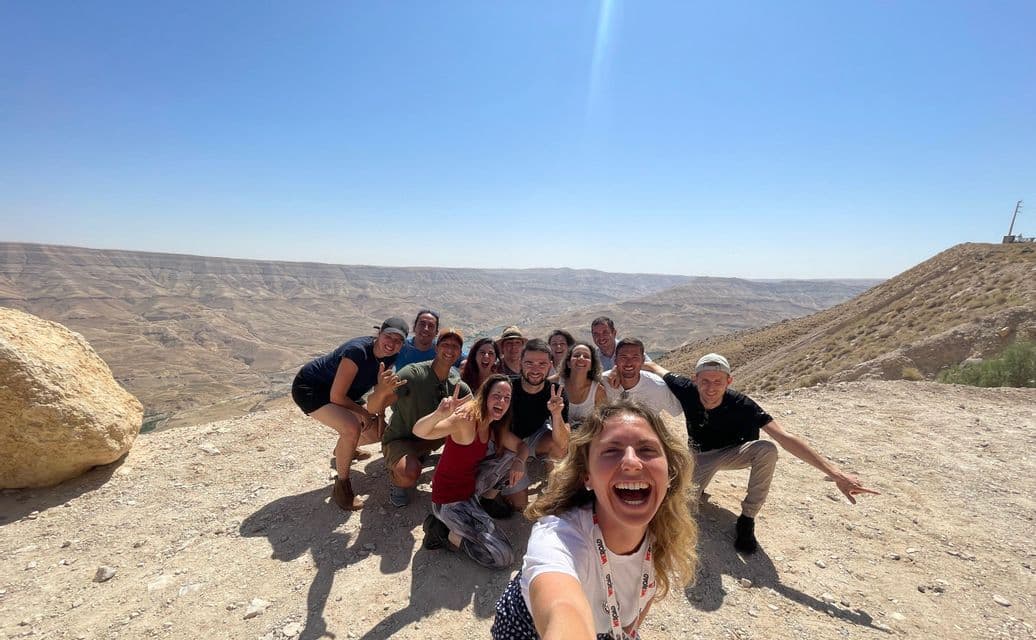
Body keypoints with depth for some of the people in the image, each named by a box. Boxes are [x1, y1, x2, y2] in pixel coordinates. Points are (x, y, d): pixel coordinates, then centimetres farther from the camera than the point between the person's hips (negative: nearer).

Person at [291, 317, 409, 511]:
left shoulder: (389, 358, -11)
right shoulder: (357, 351, -34)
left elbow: (380, 393, -1)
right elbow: (336, 397, -29)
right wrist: (364, 412, -17)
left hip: (341, 394, 8)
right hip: (309, 388, -8)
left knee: (379, 431, 6)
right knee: (352, 427, -31)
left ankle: (343, 451, 39)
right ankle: (341, 487, -7)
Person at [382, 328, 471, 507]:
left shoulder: (459, 386, -10)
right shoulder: (412, 373, -24)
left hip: (426, 441, 6)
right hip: (398, 439, -5)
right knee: (409, 475, -35)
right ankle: (396, 475, 5)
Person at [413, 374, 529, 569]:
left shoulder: (494, 426, 0)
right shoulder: (466, 419, -27)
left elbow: (521, 446, 8)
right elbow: (419, 431, -40)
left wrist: (519, 461, -16)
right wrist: (439, 413, -62)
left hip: (471, 487, 8)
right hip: (450, 500, -8)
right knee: (503, 558, -8)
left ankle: (486, 501, 14)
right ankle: (443, 531, 3)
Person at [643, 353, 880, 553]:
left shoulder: (741, 405, -33)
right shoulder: (687, 391, -30)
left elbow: (785, 438, -39)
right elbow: (653, 367, -14)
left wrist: (835, 473, -47)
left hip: (733, 453, 0)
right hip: (701, 457, 1)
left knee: (767, 450, -34)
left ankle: (747, 519, -14)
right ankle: (697, 488, 18)